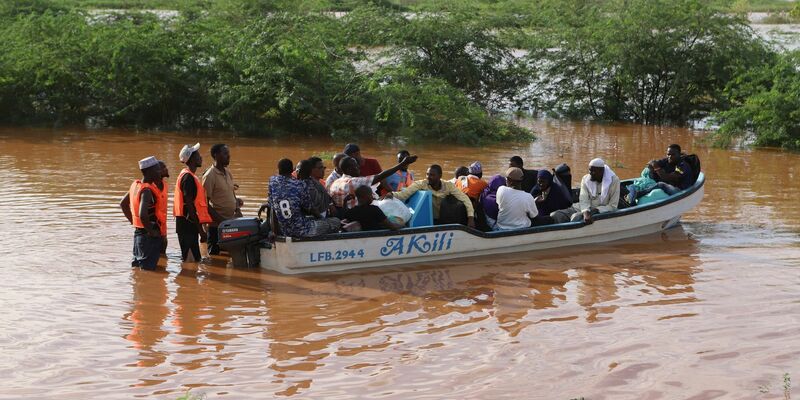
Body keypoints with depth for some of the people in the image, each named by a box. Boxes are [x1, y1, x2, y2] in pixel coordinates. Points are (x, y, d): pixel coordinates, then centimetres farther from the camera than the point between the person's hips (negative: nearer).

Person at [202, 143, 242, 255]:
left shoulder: (227, 173, 11)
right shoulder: (209, 176, -11)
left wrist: (237, 210, 1)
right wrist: (222, 220, -18)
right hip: (217, 225, -7)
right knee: (215, 255, -2)